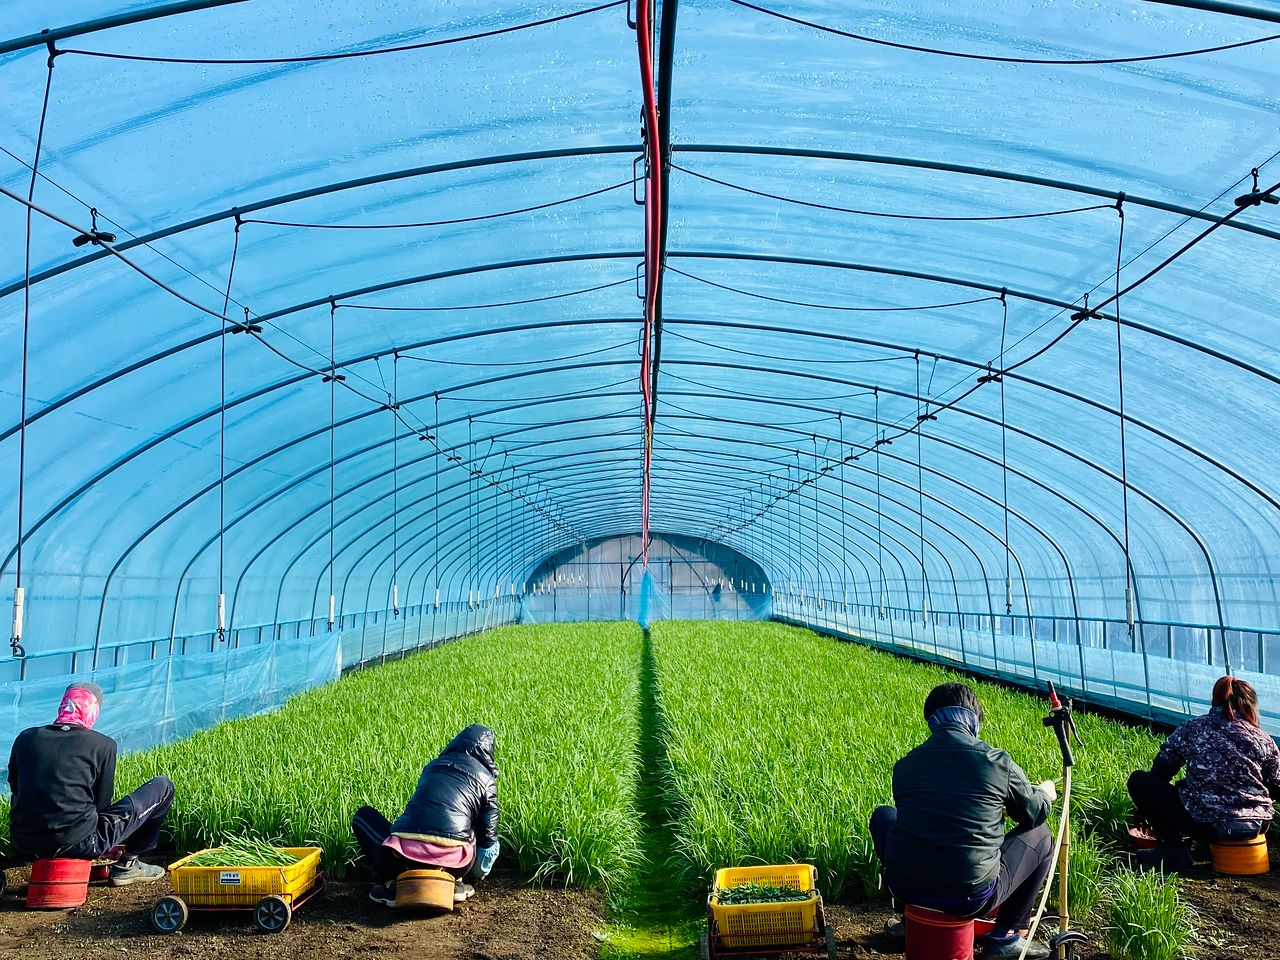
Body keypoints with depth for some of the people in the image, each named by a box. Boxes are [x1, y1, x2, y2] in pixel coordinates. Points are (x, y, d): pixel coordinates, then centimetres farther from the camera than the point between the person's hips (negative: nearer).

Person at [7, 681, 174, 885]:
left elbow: (15, 788, 19)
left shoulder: (26, 738, 8)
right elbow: (102, 802, 1)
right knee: (163, 787, 9)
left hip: (24, 845, 6)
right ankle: (127, 864, 15)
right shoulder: (102, 745, -4)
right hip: (78, 843, -6)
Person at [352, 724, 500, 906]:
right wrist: (477, 873, 34)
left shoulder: (432, 766, 22)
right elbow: (488, 836, 12)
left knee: (364, 816, 27)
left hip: (405, 857, 0)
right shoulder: (486, 778, 13)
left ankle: (392, 885, 11)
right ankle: (453, 883, 12)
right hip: (453, 863, 1)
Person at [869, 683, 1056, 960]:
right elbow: (1034, 814, 11)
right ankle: (1007, 936, 22)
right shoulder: (997, 761, -5)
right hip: (973, 899, -2)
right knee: (1040, 836, 22)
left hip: (906, 889, 2)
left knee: (883, 816, 32)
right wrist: (1046, 793, 36)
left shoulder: (905, 765, 3)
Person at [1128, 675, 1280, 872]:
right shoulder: (1263, 740, 6)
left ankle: (1172, 849, -2)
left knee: (1139, 780, 8)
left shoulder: (1191, 729, 3)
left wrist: (1145, 808, 25)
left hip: (1206, 826, -5)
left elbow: (1161, 771, 9)